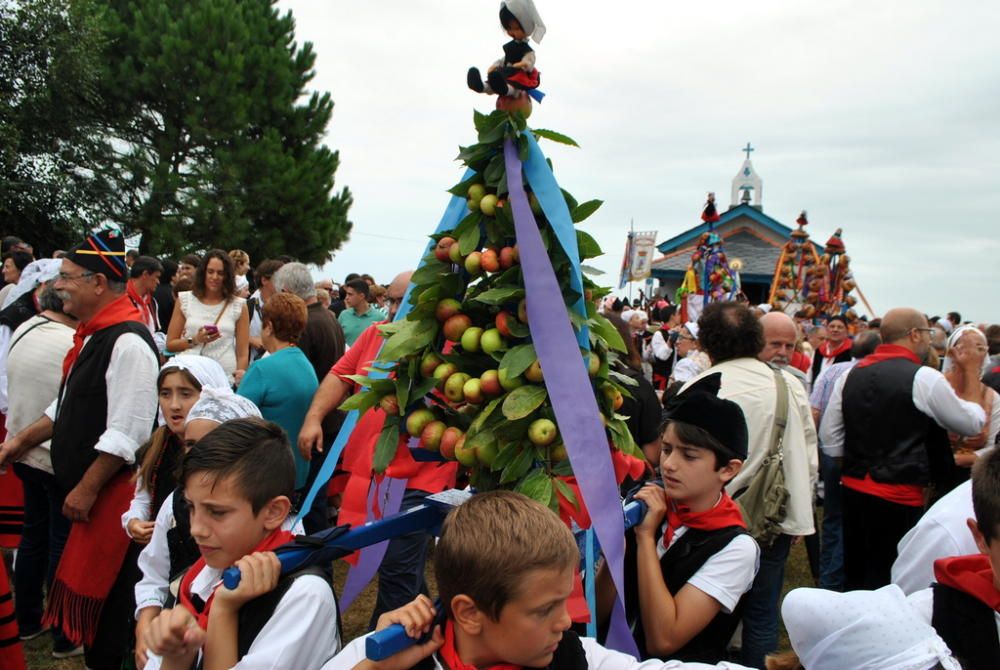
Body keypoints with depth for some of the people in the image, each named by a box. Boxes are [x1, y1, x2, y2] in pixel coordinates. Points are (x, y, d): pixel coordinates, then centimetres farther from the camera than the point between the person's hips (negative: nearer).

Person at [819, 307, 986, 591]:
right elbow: (972, 424, 1)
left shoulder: (852, 375, 6)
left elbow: (829, 435, 9)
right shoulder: (923, 378, -12)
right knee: (886, 581, 2)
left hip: (853, 487, 7)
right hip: (899, 496, -6)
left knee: (855, 574, 17)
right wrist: (976, 406, 22)